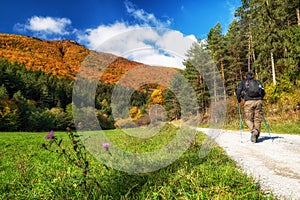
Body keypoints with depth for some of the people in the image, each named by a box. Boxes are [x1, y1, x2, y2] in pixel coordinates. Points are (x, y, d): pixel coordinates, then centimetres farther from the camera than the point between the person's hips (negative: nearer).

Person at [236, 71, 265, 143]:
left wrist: (239, 99, 13)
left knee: (248, 119, 6)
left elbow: (238, 90, -1)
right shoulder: (258, 82, 20)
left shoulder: (243, 82, 13)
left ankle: (253, 131, -18)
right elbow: (263, 92, 14)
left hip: (249, 102, -2)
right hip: (258, 101, 2)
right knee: (257, 119, 8)